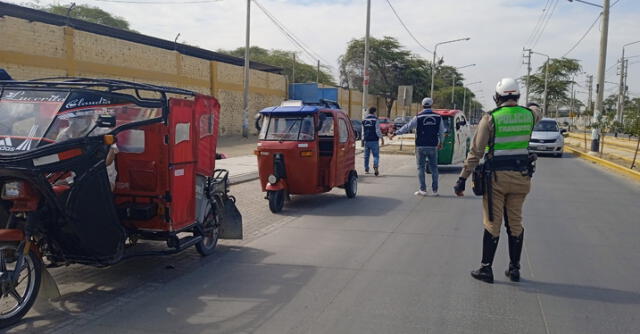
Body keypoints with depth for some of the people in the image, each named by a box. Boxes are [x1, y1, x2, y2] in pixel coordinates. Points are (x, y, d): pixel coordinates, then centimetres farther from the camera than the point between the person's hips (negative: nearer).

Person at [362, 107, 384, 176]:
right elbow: (378, 131, -10)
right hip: (374, 141, -5)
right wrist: (382, 138, -2)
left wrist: (363, 140, 18)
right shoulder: (375, 120, -8)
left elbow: (363, 132, 12)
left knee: (366, 156, 12)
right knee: (376, 155, -4)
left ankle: (366, 169, 15)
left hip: (366, 141, 5)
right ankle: (375, 166, -25)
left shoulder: (364, 120, 8)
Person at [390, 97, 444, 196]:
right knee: (434, 168, 9)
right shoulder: (438, 117, 3)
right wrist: (441, 142, 24)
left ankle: (423, 189, 1)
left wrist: (396, 133, 8)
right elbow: (441, 131, 9)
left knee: (421, 167, 4)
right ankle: (435, 190, 10)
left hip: (421, 146, -2)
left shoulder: (418, 117, -6)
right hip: (433, 146, 2)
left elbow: (407, 127, -3)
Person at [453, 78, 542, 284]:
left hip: (496, 176, -3)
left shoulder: (490, 118, -10)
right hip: (521, 176, 3)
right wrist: (533, 106, 53)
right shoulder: (529, 115, 2)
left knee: (492, 224, 4)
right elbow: (538, 113, 30)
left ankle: (486, 269, 9)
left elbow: (476, 152, -11)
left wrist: (463, 178, -6)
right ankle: (514, 269, 21)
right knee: (515, 223, 13)